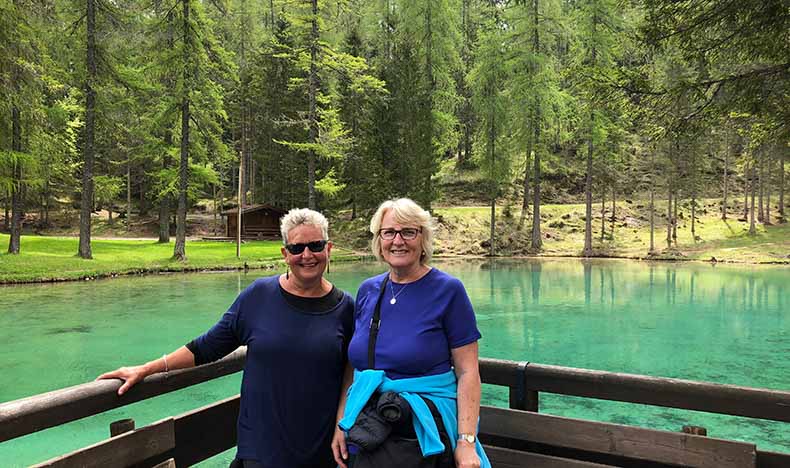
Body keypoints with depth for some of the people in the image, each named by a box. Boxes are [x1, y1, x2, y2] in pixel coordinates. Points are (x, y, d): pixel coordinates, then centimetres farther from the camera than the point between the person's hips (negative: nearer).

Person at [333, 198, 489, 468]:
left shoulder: (448, 290, -10)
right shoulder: (367, 290, 4)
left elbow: (467, 372, -11)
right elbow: (356, 364, 10)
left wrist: (466, 442, -17)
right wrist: (341, 425, 6)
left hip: (425, 439, -4)